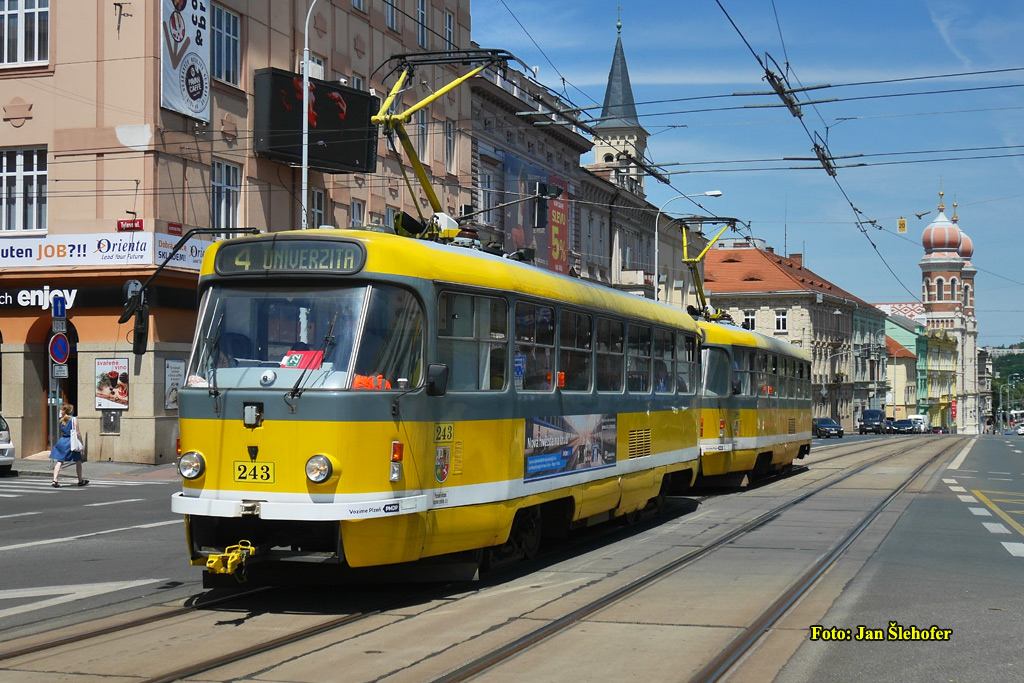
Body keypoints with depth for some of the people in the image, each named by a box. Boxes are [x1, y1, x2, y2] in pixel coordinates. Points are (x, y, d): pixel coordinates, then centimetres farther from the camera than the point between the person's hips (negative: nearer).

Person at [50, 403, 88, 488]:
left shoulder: (62, 420, 10)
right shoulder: (74, 419, -6)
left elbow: (61, 433, 15)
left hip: (62, 440, 4)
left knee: (59, 461, 0)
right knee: (78, 461, 12)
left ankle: (54, 480, -14)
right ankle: (80, 481, 22)